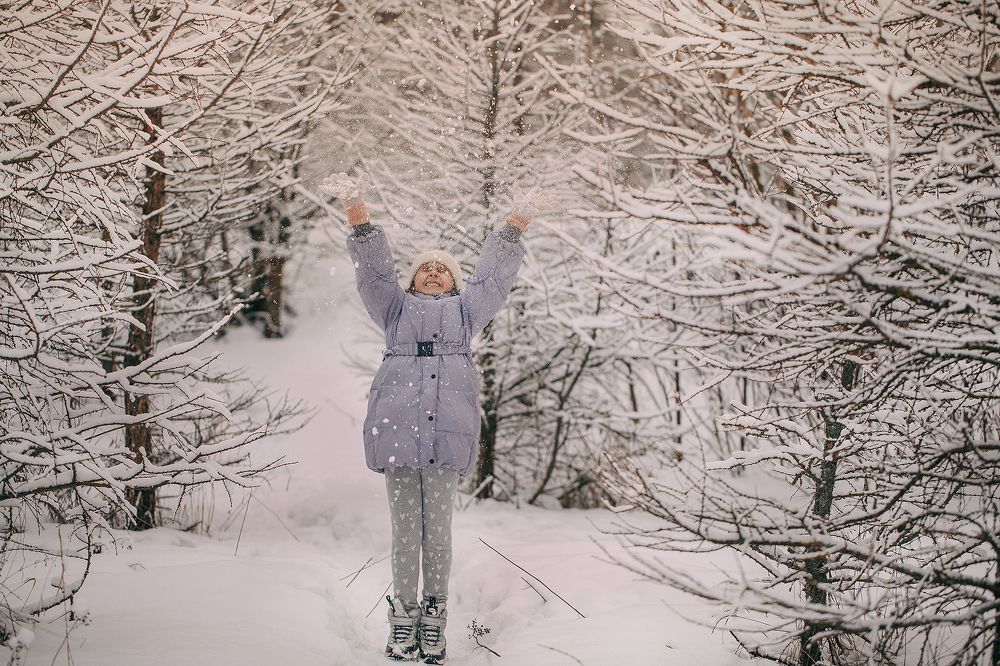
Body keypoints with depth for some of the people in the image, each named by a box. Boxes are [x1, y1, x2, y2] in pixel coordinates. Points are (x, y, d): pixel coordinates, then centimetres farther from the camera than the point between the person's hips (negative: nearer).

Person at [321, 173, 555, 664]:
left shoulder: (465, 307, 27)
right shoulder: (396, 306, 25)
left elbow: (495, 270, 20)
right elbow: (372, 266, 16)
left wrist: (520, 219, 9)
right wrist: (354, 207, 3)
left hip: (449, 428, 0)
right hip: (396, 421, 0)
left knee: (438, 527, -2)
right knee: (405, 527, -2)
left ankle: (434, 616, 6)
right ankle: (403, 614, 6)